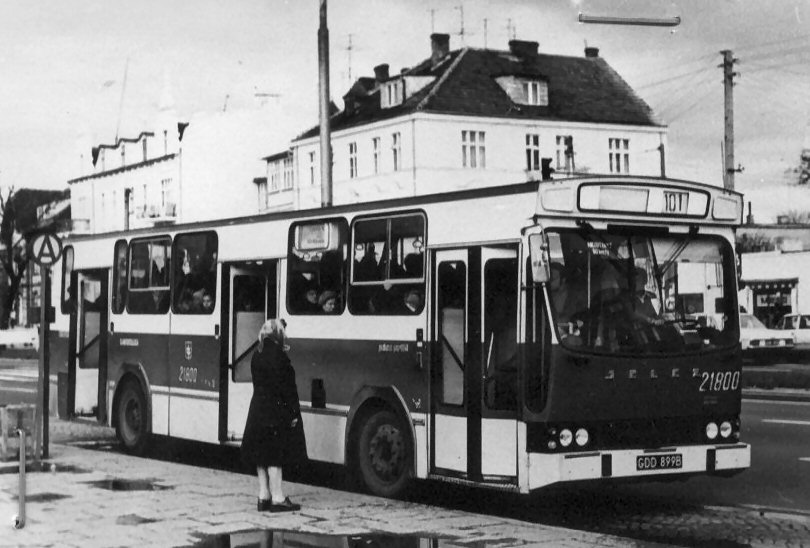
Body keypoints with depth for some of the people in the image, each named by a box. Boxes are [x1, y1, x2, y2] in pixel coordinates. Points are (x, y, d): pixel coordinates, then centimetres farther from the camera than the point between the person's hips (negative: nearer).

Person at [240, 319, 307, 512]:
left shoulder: (257, 355, 10)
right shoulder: (278, 355, -16)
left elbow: (259, 384, 13)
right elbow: (285, 387, -18)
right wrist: (293, 413, -14)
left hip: (258, 411, 8)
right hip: (276, 412, -8)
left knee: (262, 457, 12)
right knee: (275, 457, -4)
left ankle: (264, 496, 17)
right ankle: (277, 498, 0)